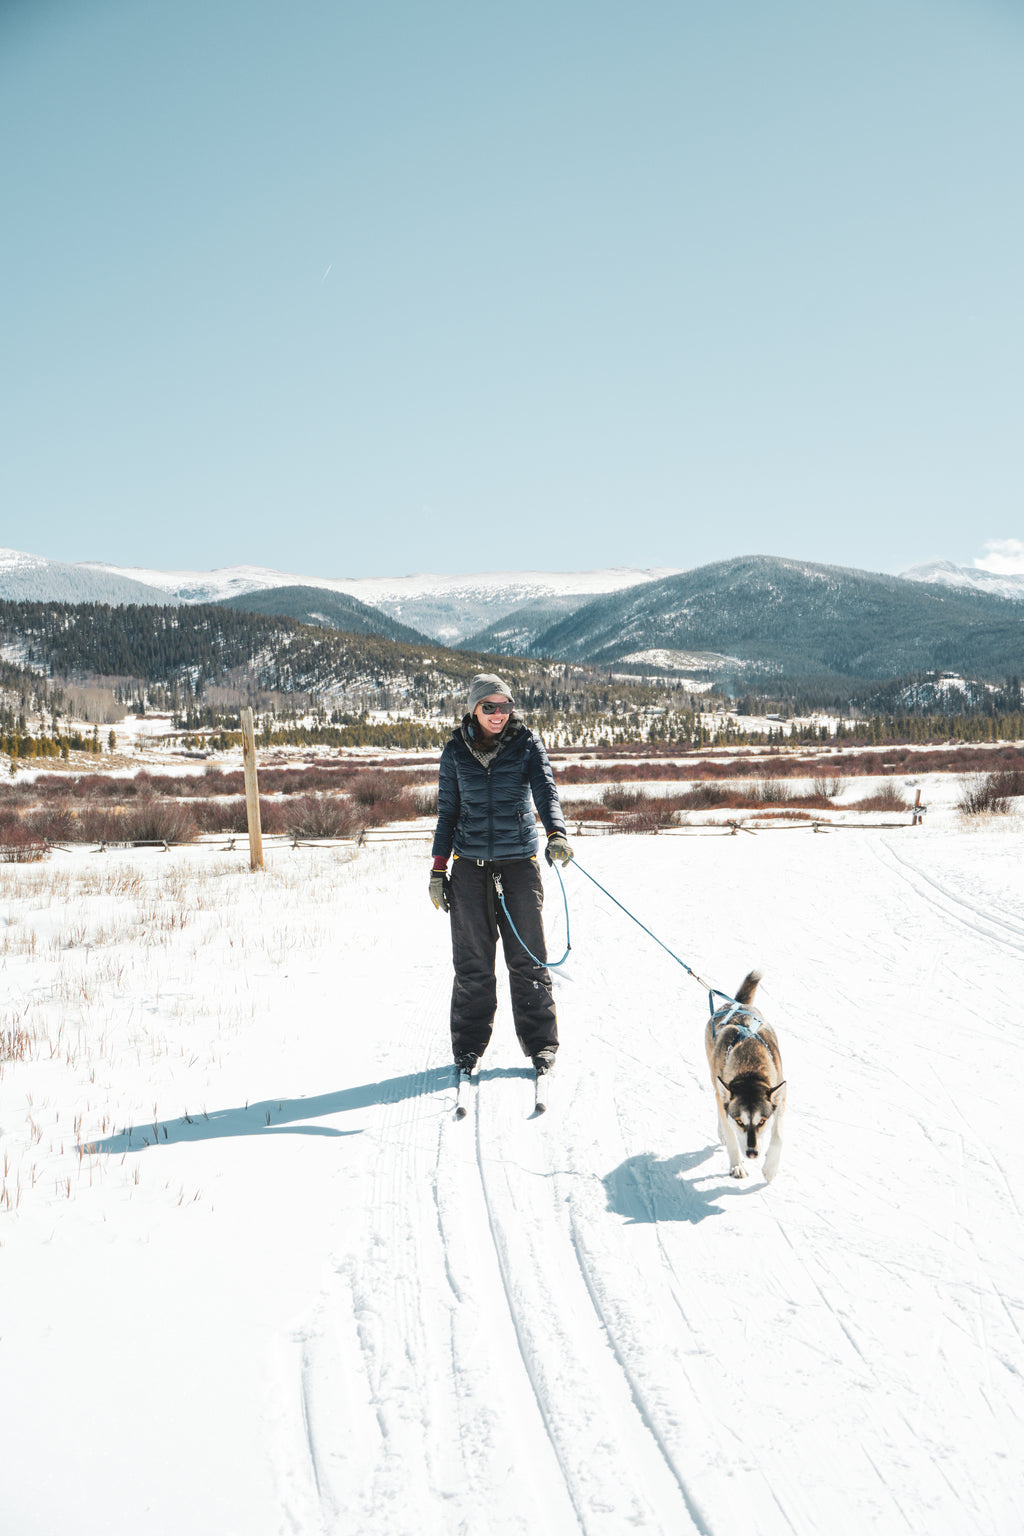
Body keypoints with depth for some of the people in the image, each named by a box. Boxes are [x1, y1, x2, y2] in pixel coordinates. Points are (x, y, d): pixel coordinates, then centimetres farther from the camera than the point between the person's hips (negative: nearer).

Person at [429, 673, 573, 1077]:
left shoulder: (527, 743, 1)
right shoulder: (456, 751, 6)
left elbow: (545, 789, -12)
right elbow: (447, 811, 12)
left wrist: (556, 833, -31)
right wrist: (439, 868, 8)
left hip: (519, 862, -1)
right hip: (470, 865, 1)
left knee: (528, 958, 1)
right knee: (472, 961, 3)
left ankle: (540, 1043, 13)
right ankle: (469, 1044, 17)